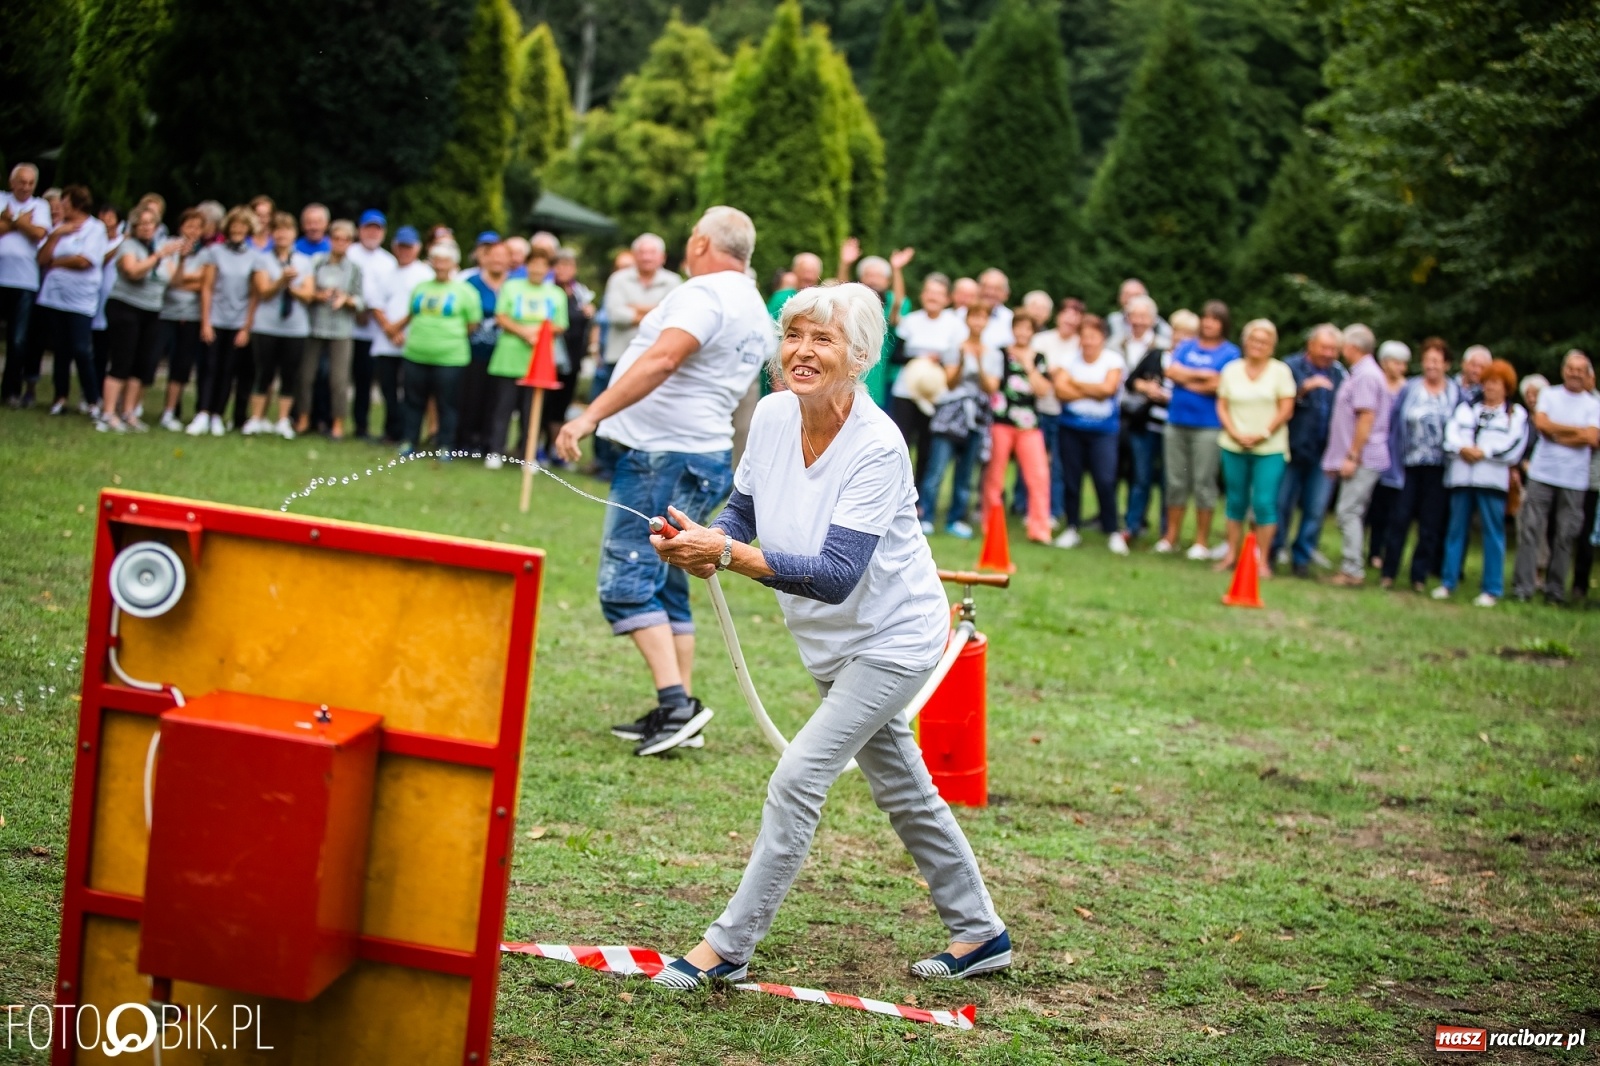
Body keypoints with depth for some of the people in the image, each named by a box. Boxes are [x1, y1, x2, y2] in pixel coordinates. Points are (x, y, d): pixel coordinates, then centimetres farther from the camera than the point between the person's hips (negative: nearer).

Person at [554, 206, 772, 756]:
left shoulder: (704, 293, -13)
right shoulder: (759, 314, 18)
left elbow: (662, 361, -27)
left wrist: (591, 416, -32)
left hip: (662, 454, -10)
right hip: (708, 456, 10)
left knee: (627, 584, -11)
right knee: (665, 587, 14)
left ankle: (675, 702, -19)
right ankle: (678, 713, 13)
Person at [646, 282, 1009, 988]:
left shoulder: (877, 448, -29)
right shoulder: (772, 415, -10)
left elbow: (835, 577, -34)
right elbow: (743, 511, 4)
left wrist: (728, 554, -40)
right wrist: (704, 541, -18)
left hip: (893, 638, -8)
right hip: (833, 640, 8)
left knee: (796, 779, -13)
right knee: (901, 789, 18)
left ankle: (727, 947, -2)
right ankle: (980, 933, 33)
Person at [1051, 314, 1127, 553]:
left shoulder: (1113, 361, -1)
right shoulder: (1070, 361, 3)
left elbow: (1108, 388, -16)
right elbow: (1060, 390, -10)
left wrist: (1073, 383, -7)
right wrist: (1094, 392, -14)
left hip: (1103, 429, -2)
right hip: (1071, 428, 2)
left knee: (1105, 481, -11)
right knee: (1071, 480, 4)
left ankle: (1113, 532, -1)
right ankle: (1071, 529, 17)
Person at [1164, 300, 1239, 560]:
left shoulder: (1230, 353, 0)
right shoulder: (1186, 347, 13)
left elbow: (1220, 386, -12)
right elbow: (1171, 371, -2)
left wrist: (1186, 379, -2)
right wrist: (1202, 376, -10)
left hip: (1208, 426, -4)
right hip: (1177, 422, 4)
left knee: (1203, 484, -2)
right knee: (1175, 482, 8)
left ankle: (1201, 543, 5)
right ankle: (1171, 538, 14)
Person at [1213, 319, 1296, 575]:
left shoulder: (1280, 371, 1)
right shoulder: (1232, 370, 8)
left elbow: (1286, 409, -3)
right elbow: (1222, 406, 6)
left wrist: (1263, 434, -11)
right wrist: (1235, 433, -8)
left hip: (1269, 449, -2)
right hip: (1234, 446, 2)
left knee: (1264, 503, -7)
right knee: (1236, 502, 8)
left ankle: (1263, 560, -1)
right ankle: (1231, 555, 15)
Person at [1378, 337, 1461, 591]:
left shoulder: (1455, 393, 3)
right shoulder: (1410, 389, 3)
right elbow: (1394, 423, 3)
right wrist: (1392, 461, -3)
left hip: (1438, 468, 0)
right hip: (1408, 465, 0)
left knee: (1430, 524, 4)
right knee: (1399, 518, -2)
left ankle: (1420, 575, 12)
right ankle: (1388, 572, 6)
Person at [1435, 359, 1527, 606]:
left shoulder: (1516, 415, 9)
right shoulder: (1466, 409, 19)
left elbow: (1513, 446, -5)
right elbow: (1451, 434, 5)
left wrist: (1483, 452, -13)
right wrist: (1462, 449, -15)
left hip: (1492, 480, -3)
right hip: (1461, 476, 3)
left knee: (1493, 532, -3)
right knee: (1456, 529, 6)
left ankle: (1492, 590, -1)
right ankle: (1448, 583, 12)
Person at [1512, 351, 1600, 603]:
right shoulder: (1548, 395, 8)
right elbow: (1541, 423, -7)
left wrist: (1555, 433, -7)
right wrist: (1577, 430, -5)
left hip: (1574, 480, 0)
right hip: (1541, 475, 0)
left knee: (1565, 537, 1)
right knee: (1529, 530, -6)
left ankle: (1555, 591, 10)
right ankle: (1522, 588, -4)